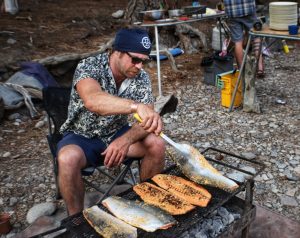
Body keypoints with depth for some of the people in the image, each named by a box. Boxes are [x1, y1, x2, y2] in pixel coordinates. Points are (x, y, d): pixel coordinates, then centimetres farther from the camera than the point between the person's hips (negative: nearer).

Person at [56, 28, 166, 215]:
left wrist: (126, 140, -34)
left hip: (117, 134, 4)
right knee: (68, 159, -35)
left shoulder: (141, 77, -9)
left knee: (156, 145, -19)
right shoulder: (89, 66, -23)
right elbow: (92, 101, -46)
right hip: (82, 137, -3)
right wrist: (136, 106, -60)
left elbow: (147, 120, -14)